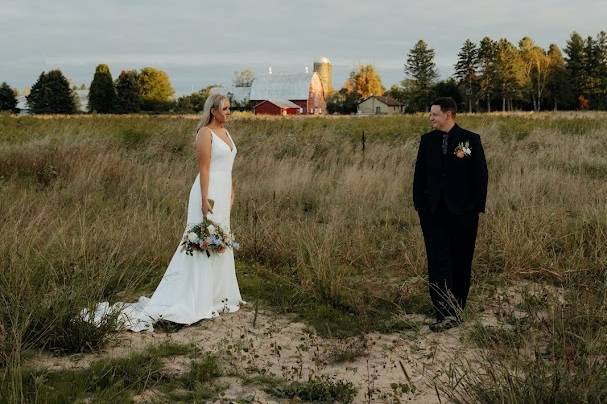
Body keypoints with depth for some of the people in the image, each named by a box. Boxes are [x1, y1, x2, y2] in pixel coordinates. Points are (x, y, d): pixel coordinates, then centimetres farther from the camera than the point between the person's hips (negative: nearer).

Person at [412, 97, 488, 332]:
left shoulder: (471, 140, -2)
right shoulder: (427, 140, 8)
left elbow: (481, 175, -1)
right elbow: (419, 174, 12)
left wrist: (477, 207, -5)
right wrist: (419, 205, 6)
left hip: (462, 212, -2)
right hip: (433, 212, 2)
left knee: (461, 262, 8)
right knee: (438, 262, -7)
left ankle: (457, 310, 23)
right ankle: (446, 314, -9)